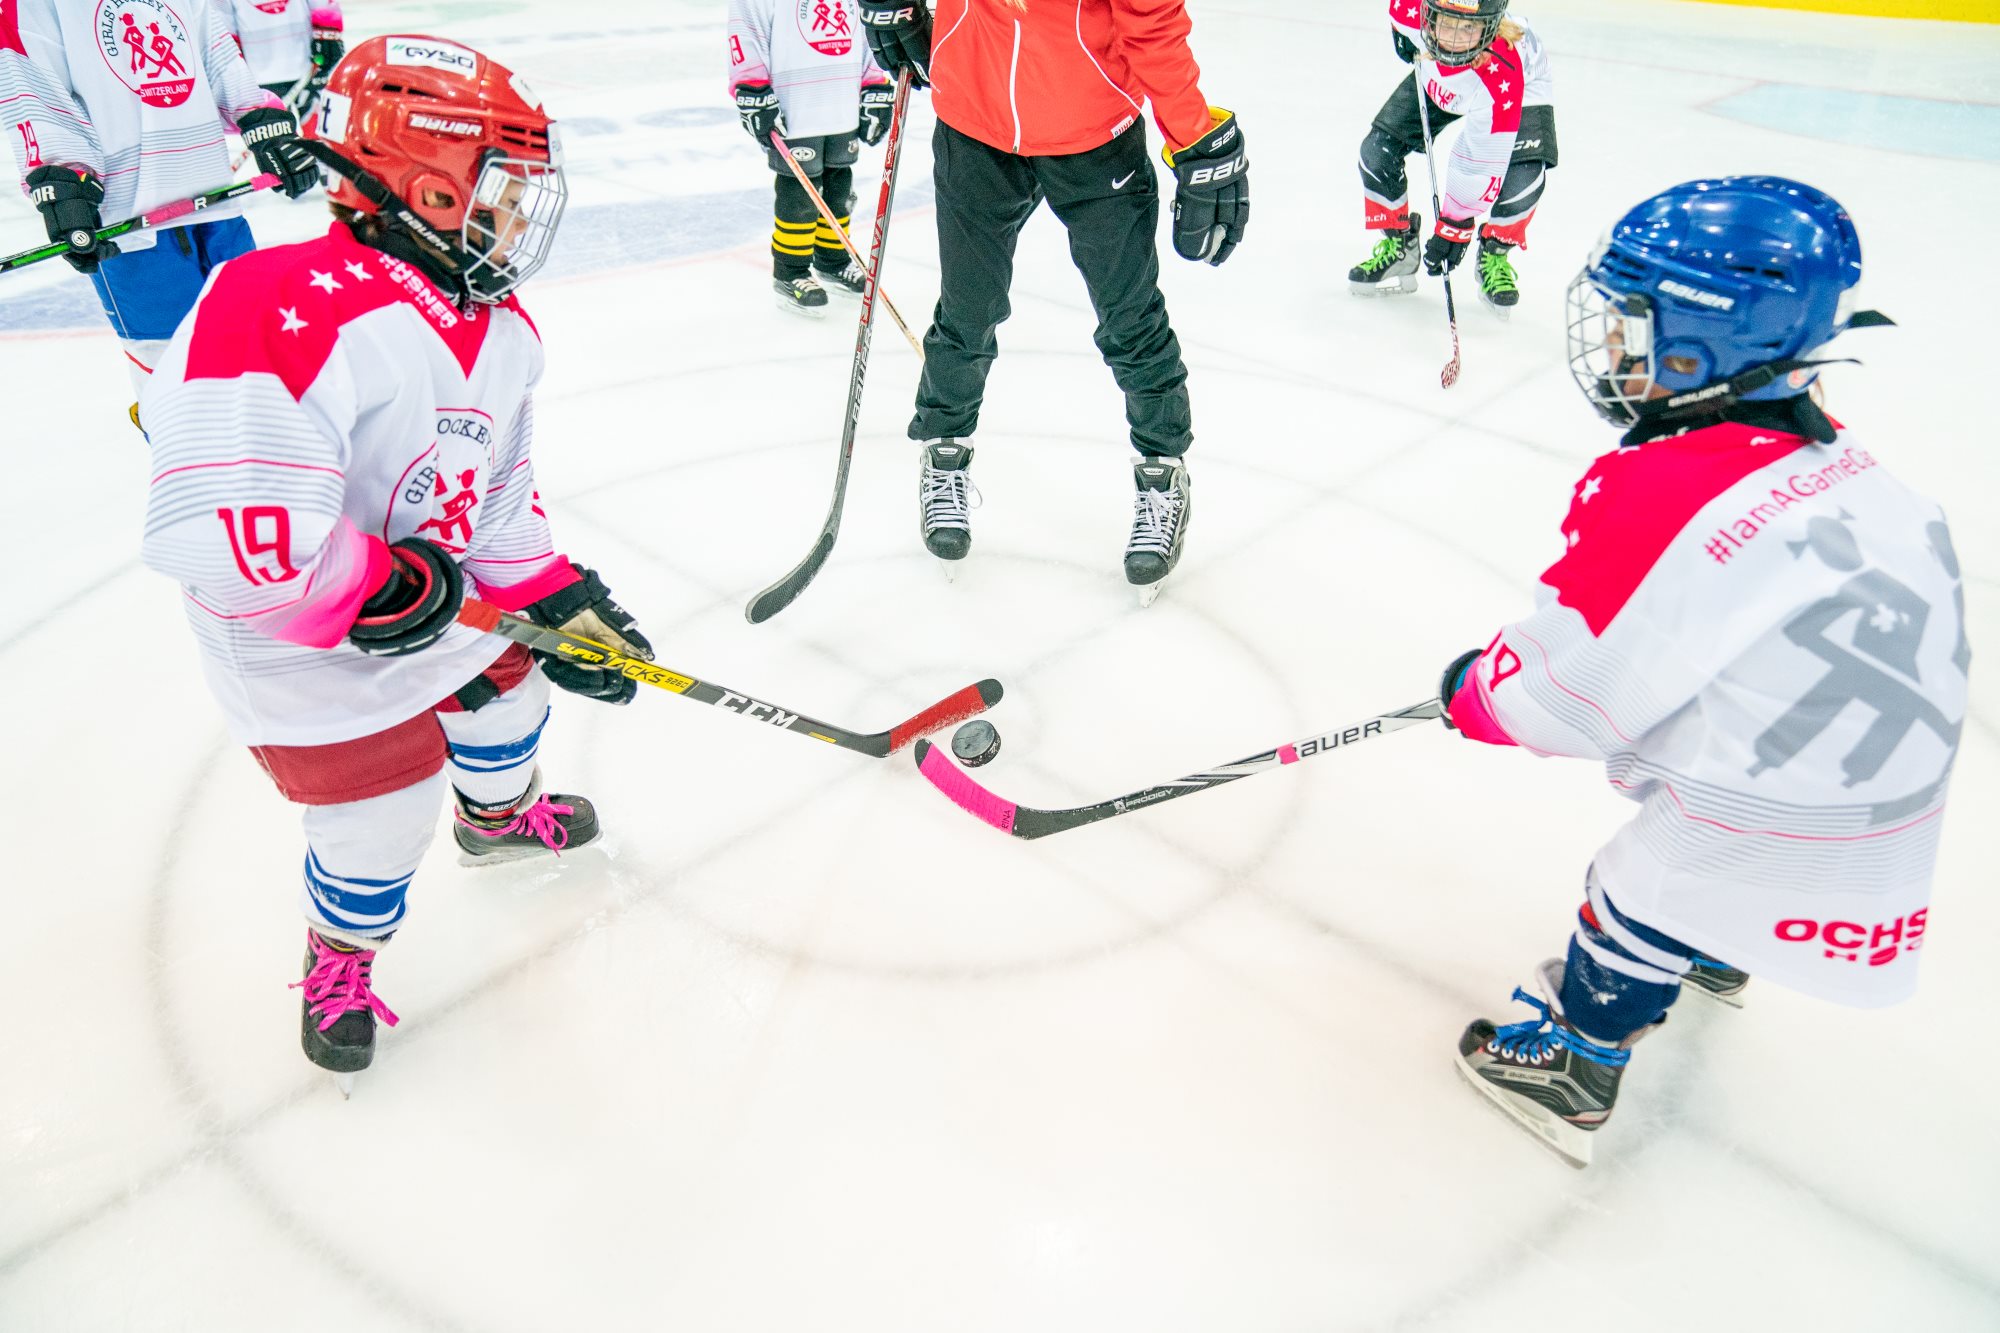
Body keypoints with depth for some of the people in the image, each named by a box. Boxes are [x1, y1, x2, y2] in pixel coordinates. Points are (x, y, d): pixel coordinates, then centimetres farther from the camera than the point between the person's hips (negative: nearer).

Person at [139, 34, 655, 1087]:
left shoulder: (501, 332, -3)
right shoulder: (291, 309, -33)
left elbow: (498, 495, 7)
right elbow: (220, 534, -40)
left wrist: (555, 601, -3)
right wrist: (382, 588, -28)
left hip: (443, 599, 8)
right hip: (304, 643, -8)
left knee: (508, 682, 25)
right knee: (386, 808, 2)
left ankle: (500, 814, 59)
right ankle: (340, 959, 35)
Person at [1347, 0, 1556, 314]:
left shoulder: (1502, 76, -44)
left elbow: (1483, 166, -36)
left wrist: (1456, 224, -32)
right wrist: (1404, 38, 0)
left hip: (1521, 88, -4)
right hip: (1433, 77, 4)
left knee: (1523, 176, -25)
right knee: (1378, 150, -9)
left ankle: (1494, 255, 4)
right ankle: (1397, 247, 12)